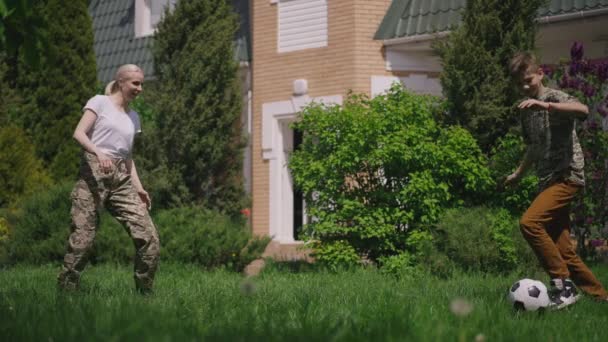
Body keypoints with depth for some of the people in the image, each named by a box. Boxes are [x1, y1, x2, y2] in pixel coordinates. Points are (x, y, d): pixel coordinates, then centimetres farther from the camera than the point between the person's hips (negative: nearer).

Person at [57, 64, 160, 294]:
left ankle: (144, 292, 5)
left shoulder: (133, 117, 22)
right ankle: (66, 290, -3)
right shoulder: (100, 103, 4)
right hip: (94, 172, -6)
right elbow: (79, 133, -8)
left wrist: (138, 187, 11)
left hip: (121, 179, 6)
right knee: (82, 237, -12)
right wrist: (98, 152, -27)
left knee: (149, 236, -5)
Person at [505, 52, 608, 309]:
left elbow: (582, 110, -30)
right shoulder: (526, 110, 17)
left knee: (529, 222, -26)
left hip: (566, 175, -8)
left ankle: (563, 285, -22)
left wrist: (546, 105, -39)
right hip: (547, 179, 8)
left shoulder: (555, 97, -7)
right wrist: (518, 173, 37)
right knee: (562, 250, 4)